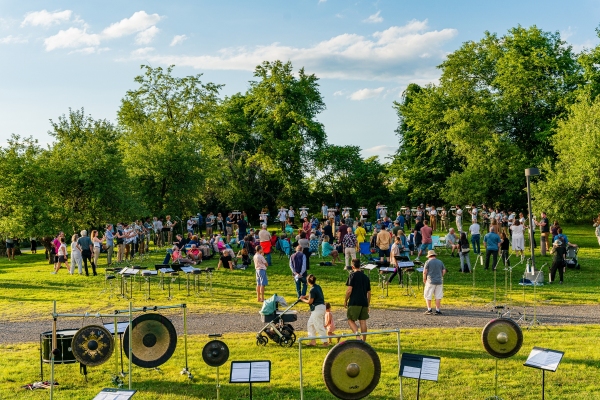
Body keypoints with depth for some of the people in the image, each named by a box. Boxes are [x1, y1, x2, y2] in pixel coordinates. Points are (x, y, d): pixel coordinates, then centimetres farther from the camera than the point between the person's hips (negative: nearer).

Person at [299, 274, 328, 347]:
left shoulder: (313, 290, -18)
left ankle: (325, 342, 0)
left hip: (317, 309, -10)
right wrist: (305, 296, 17)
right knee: (310, 324, 17)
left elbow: (310, 301, -13)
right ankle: (313, 341, 19)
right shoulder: (318, 287, 10)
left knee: (319, 326, -4)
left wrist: (303, 299, 3)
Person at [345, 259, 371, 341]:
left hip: (354, 303, -5)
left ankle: (357, 336, -20)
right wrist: (368, 305, 24)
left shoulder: (353, 275, -4)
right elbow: (369, 293, 18)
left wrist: (345, 301, 1)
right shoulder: (366, 277, 15)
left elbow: (349, 290, -11)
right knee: (363, 322, 7)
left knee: (351, 320, 1)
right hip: (364, 303, 6)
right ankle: (364, 341, 8)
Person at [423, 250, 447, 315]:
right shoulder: (440, 262, 9)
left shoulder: (428, 262, -3)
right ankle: (437, 310, 7)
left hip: (430, 281, -4)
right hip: (439, 281, 4)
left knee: (428, 296, 6)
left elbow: (425, 272, -8)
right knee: (438, 296, 7)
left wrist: (424, 279, 4)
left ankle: (429, 309, 3)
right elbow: (444, 271, 8)